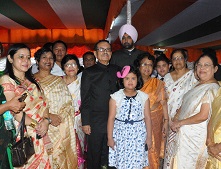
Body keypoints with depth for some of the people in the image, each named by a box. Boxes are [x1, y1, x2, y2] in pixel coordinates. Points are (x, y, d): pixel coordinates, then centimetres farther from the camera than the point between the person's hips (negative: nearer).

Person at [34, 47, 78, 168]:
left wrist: (59, 117, -10)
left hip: (62, 128, 2)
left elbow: (68, 103, 6)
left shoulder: (59, 80, 12)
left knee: (61, 157, 3)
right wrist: (48, 116, -15)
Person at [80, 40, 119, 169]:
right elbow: (85, 99, -3)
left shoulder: (116, 70, 9)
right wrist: (85, 122, -7)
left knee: (109, 155, 11)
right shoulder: (89, 72, -1)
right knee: (94, 155, 8)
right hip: (95, 122, -3)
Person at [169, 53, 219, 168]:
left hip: (195, 136, -8)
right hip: (183, 132, 8)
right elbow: (185, 104, 15)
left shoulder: (212, 89, -17)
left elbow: (203, 116, -22)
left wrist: (180, 123, -14)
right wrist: (175, 119, -1)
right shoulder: (198, 85, 10)